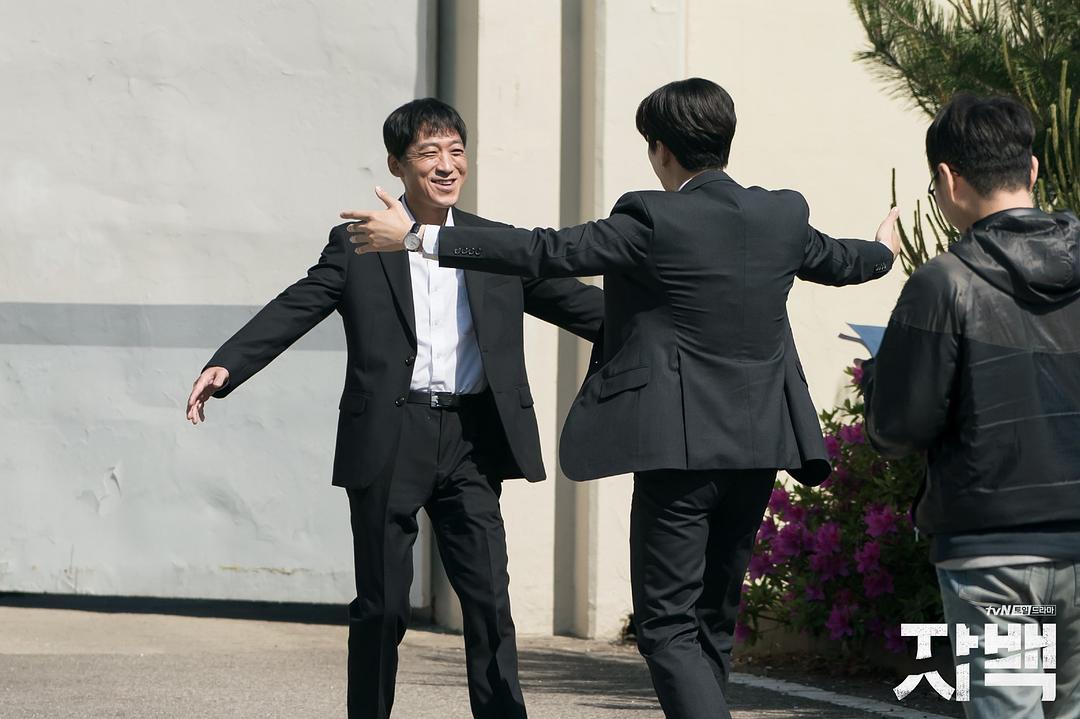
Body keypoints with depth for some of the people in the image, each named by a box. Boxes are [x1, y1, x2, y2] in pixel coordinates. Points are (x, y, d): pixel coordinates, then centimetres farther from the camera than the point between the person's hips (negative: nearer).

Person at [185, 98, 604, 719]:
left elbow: (574, 302, 10)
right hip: (389, 443, -2)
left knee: (490, 599, -2)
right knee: (382, 605, 4)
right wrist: (226, 367, -17)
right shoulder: (357, 246, 5)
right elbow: (292, 311, -2)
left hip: (471, 439, 2)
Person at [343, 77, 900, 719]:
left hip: (682, 449, -7)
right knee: (714, 619, 17)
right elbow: (836, 261, 26)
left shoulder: (654, 221, -13)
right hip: (759, 448, 7)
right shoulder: (785, 216, 5)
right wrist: (885, 251, 51)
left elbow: (546, 252, -14)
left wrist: (421, 238, -8)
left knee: (668, 624, -4)